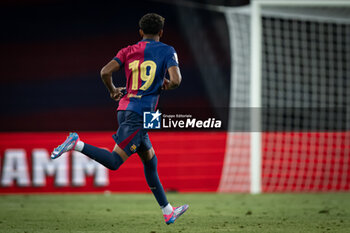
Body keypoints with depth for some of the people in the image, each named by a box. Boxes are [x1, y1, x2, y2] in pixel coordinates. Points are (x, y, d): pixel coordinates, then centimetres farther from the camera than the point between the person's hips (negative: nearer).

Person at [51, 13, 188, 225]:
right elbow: (176, 80, -14)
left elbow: (105, 72, -1)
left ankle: (168, 212, 21)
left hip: (125, 109, 7)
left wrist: (113, 91, 17)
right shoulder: (167, 51, -1)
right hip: (140, 114, -7)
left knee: (150, 161, 15)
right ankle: (76, 144, -24)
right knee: (114, 162, -12)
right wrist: (166, 85, 9)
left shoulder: (128, 51, 11)